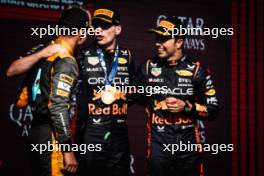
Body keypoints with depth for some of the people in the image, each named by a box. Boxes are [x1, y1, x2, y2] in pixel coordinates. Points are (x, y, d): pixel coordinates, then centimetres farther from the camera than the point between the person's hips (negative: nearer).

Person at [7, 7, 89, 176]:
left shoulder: (42, 50, 8)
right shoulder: (66, 62, -15)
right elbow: (58, 108, -21)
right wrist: (68, 150, -20)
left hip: (35, 130, 9)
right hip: (51, 136, -9)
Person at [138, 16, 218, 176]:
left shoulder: (197, 70, -3)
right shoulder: (148, 67, 2)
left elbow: (212, 110, -1)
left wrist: (186, 107, -14)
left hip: (188, 145, -1)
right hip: (159, 144, 1)